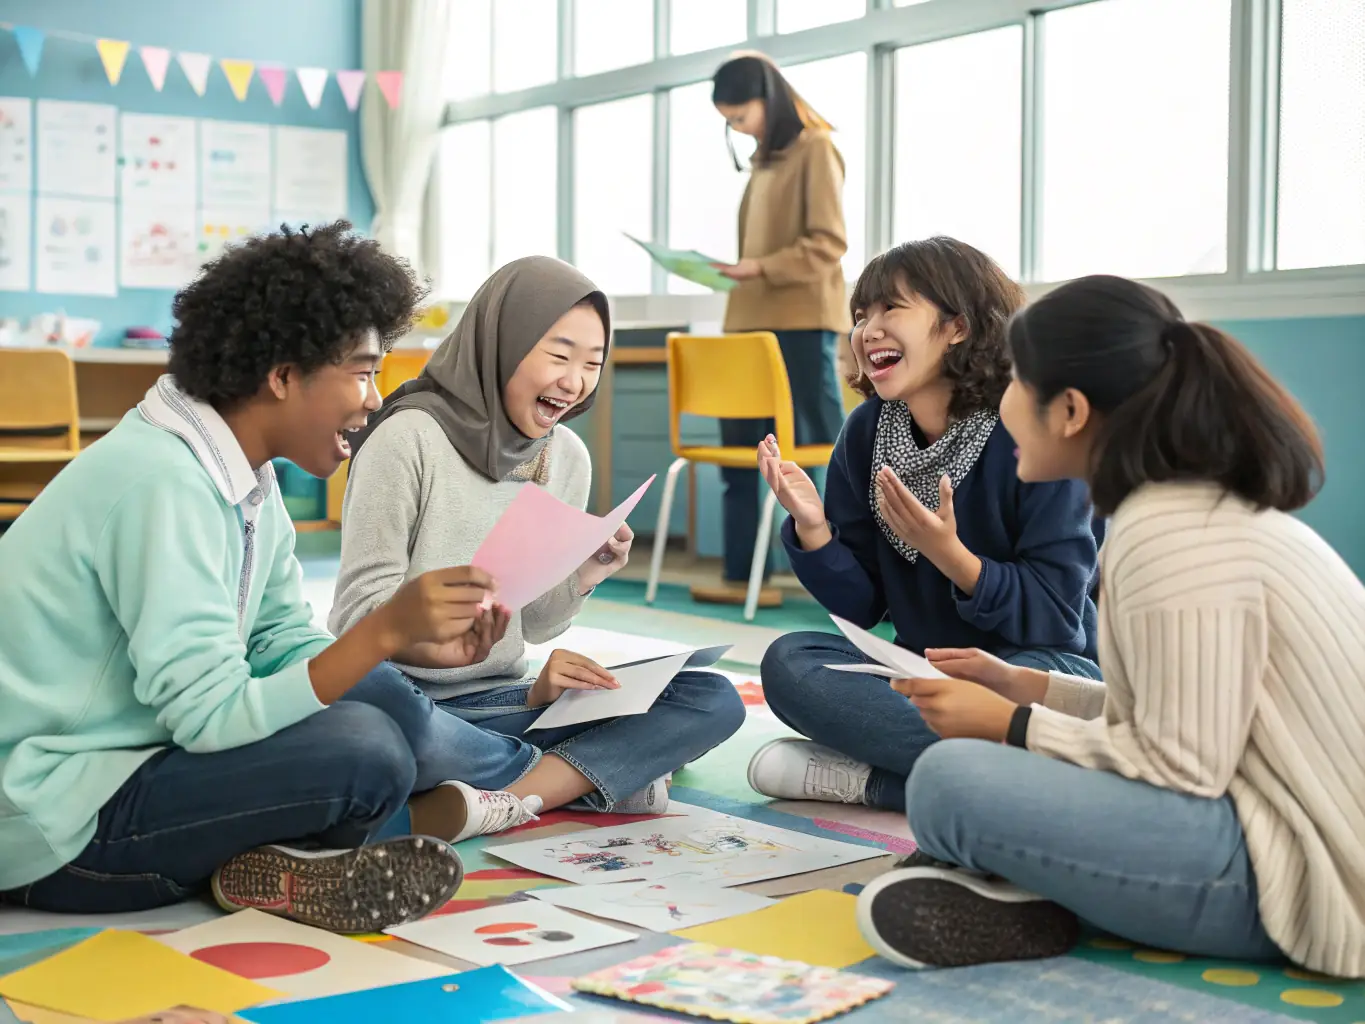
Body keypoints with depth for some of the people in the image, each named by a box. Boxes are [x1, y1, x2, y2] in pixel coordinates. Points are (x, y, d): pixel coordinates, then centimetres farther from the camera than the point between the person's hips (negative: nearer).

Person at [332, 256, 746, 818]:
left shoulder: (568, 458, 6)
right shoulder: (409, 439, -13)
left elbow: (533, 625, 12)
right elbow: (363, 612, -15)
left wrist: (585, 575, -11)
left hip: (498, 702, 5)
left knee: (714, 701, -10)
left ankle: (498, 798, -25)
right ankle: (593, 776, -15)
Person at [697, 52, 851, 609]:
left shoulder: (815, 149, -4)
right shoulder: (764, 159, 20)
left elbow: (828, 243, -12)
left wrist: (762, 268, -21)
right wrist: (731, 270, 7)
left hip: (802, 323, -8)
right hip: (751, 320, 8)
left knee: (823, 448, -4)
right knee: (740, 449, 4)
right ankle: (743, 577, 8)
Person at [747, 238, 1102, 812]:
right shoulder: (866, 432, -2)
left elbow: (1056, 614, -17)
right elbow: (861, 608, 0)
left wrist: (950, 556, -32)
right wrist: (812, 528, -19)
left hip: (1045, 663, -5)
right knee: (788, 662, -20)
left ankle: (865, 775, -15)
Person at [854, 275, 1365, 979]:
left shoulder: (1169, 536, -20)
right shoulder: (1210, 502, 10)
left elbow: (1178, 766, -20)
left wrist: (1009, 725, -9)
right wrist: (1022, 687, 10)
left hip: (1291, 878, -11)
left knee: (951, 781, -27)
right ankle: (1013, 887, -4)